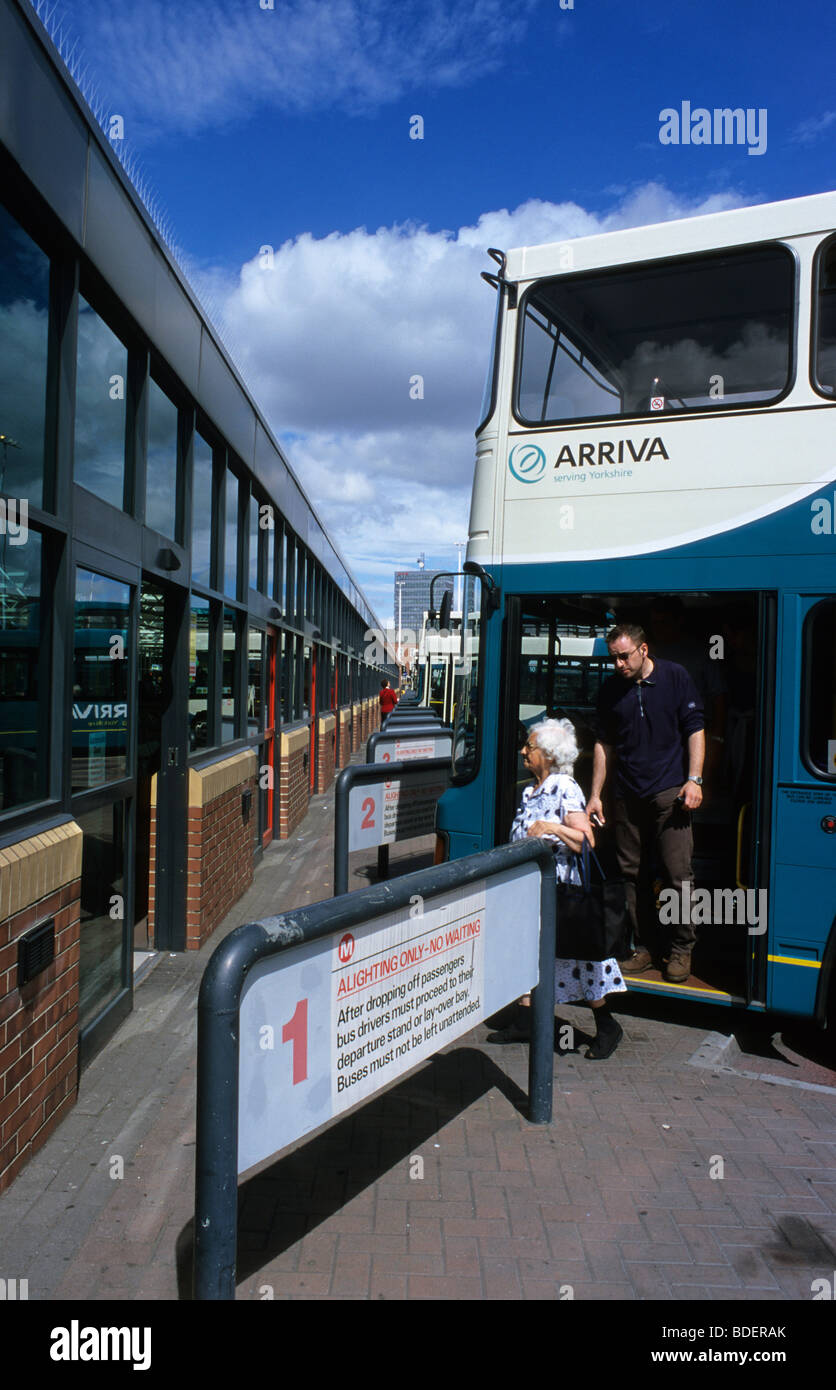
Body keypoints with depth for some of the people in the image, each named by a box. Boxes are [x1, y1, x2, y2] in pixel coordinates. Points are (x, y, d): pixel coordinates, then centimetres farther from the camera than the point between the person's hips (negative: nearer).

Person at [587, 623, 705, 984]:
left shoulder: (675, 677, 1)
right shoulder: (610, 690, 10)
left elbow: (695, 729, 2)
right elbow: (605, 744, 15)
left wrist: (694, 780, -9)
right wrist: (595, 795, 11)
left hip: (669, 792, -3)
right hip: (628, 795, 4)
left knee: (677, 873, -5)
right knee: (630, 873, 5)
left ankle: (680, 949, 9)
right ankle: (640, 947, 17)